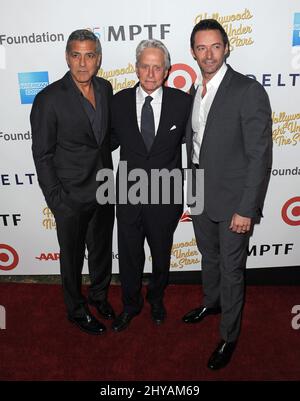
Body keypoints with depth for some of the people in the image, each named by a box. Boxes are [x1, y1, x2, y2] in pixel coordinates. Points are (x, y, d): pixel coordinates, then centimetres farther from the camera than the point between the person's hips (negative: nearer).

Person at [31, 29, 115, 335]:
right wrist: (56, 199, -13)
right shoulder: (49, 98, -16)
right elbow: (42, 155, -12)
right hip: (71, 196, -5)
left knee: (102, 249, 22)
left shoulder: (105, 88, 1)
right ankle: (76, 310, 38)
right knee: (72, 256, 14)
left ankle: (99, 295, 48)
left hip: (103, 191, 5)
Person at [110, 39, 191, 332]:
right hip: (129, 195, 1)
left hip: (166, 195, 0)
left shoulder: (181, 101, -7)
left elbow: (188, 137, 6)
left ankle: (156, 298, 48)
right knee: (129, 255, 15)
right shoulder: (119, 101, -4)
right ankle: (131, 304, 41)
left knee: (161, 253, 19)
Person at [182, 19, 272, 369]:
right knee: (209, 257, 24)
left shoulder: (249, 92, -15)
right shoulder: (195, 92, 6)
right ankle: (211, 302, 51)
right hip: (200, 195, 6)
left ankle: (229, 336, 30)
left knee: (231, 268, 9)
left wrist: (246, 209, -19)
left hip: (232, 199, -6)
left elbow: (259, 156, -17)